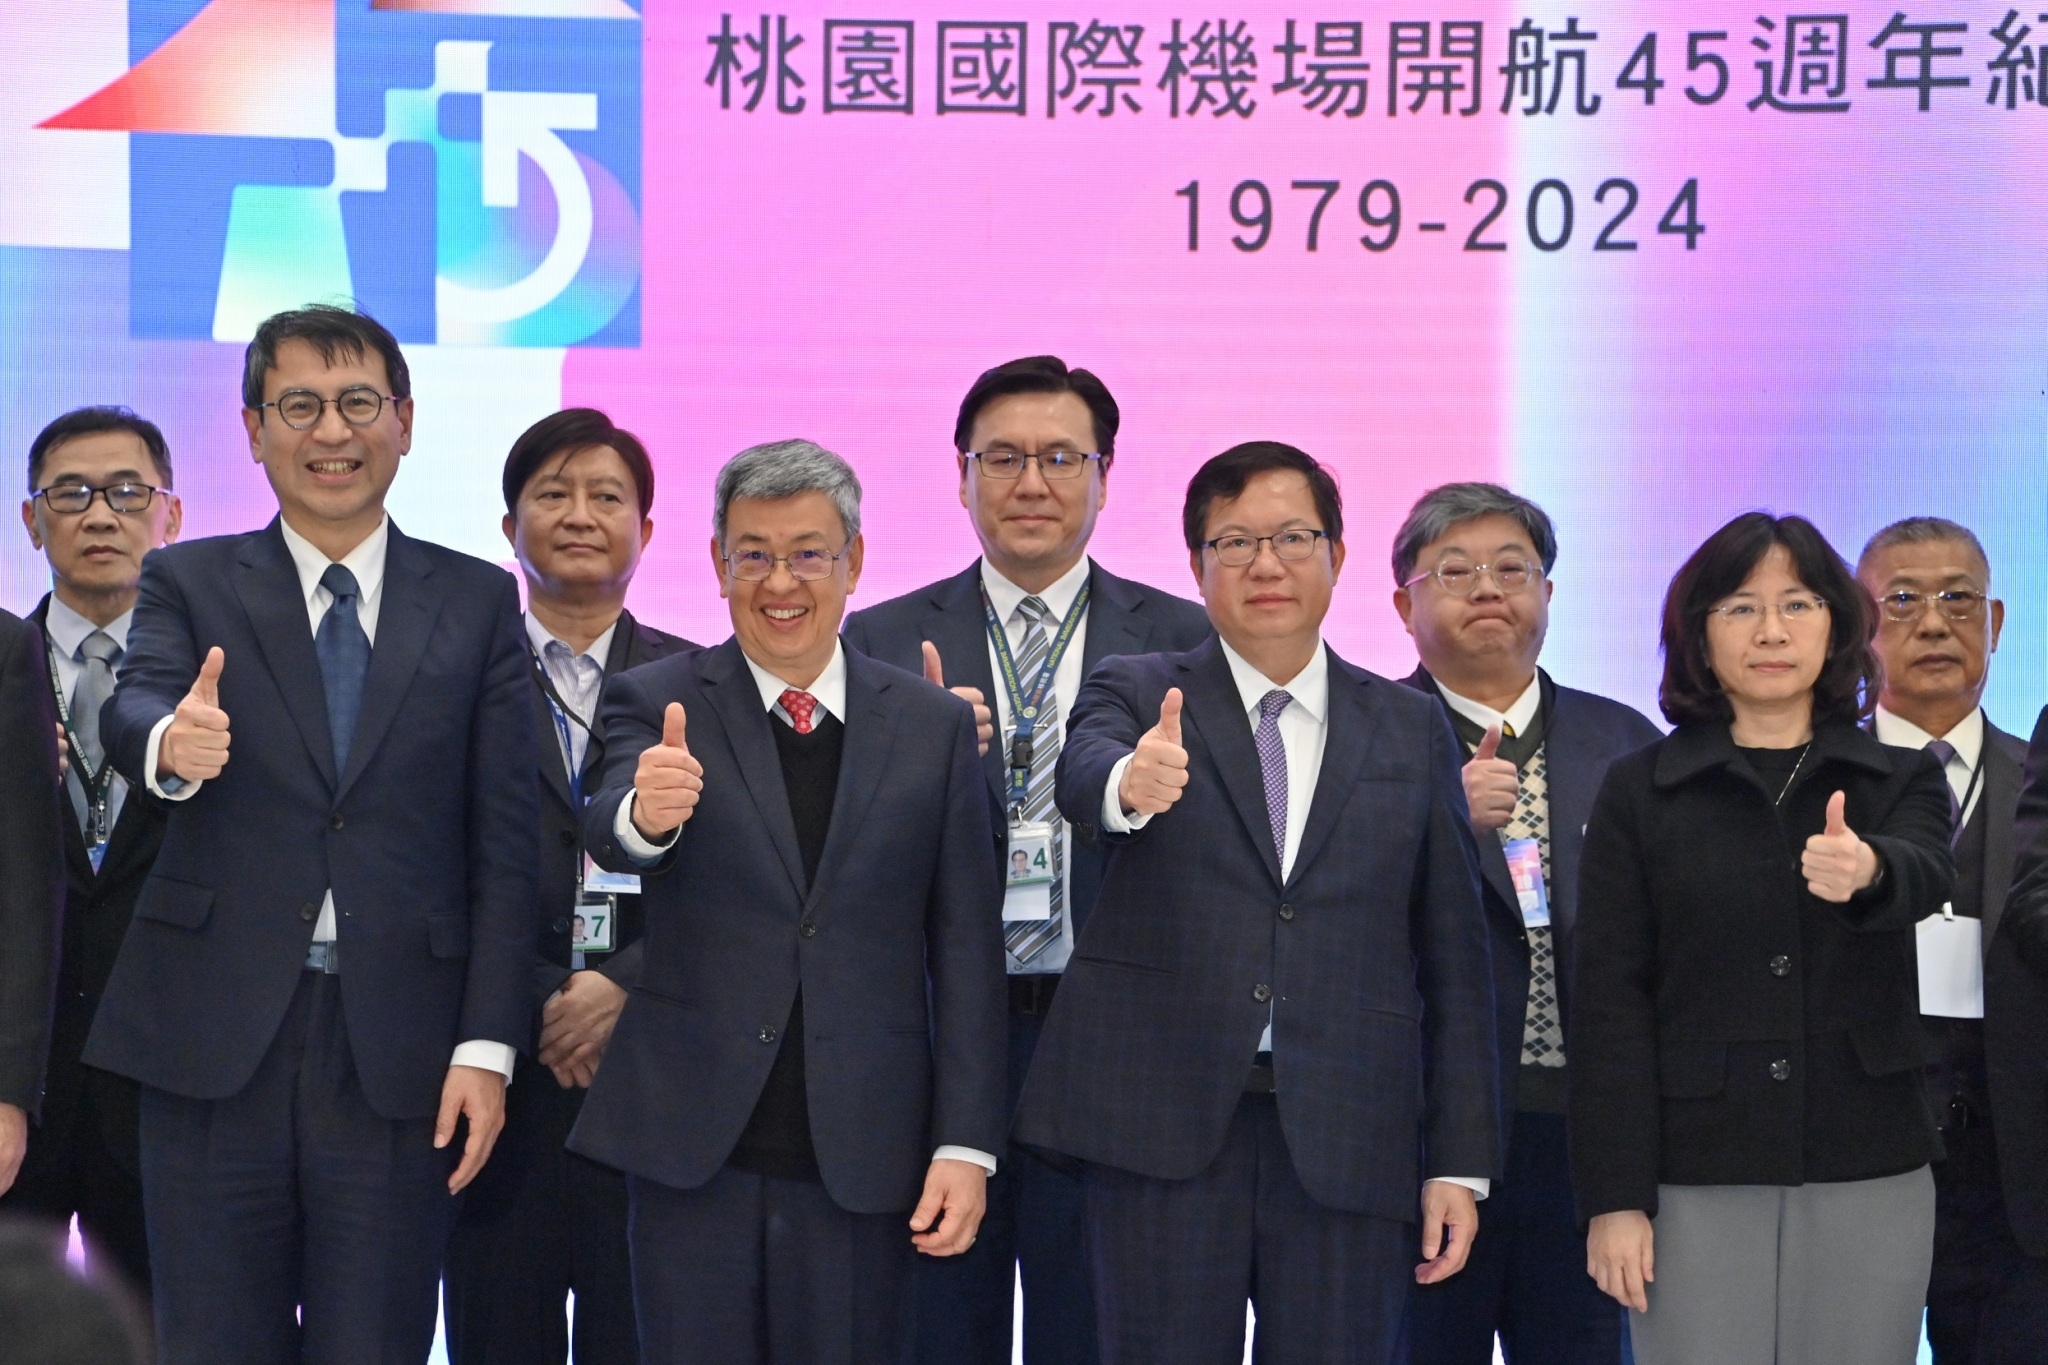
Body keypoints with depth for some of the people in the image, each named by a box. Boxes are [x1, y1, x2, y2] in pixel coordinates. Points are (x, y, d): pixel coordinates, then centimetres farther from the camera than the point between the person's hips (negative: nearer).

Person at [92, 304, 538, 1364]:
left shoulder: (478, 603, 9)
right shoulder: (190, 584, 9)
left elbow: (505, 840, 4)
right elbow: (132, 706, -12)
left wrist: (488, 1044, -4)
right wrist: (170, 743, -37)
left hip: (399, 1056, 0)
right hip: (216, 1040, 0)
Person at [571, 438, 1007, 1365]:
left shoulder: (934, 726, 6)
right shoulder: (656, 704, 2)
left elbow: (966, 948, 6)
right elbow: (609, 837, -18)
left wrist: (965, 1146, -1)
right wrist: (644, 815, -42)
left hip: (862, 1160, 1)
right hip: (693, 1150, -1)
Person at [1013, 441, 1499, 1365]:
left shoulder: (1413, 731, 12)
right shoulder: (1136, 694, 7)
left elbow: (1452, 956, 9)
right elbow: (1083, 774, -18)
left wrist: (1460, 1162, 3)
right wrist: (1130, 783, -43)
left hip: (1347, 1141, 1)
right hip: (1163, 1126, -1)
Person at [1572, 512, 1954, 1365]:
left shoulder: (1901, 781, 8)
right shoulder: (1639, 792, 5)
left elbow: (1927, 878, -15)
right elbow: (1609, 1001, 0)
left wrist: (1865, 870, -40)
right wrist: (1614, 1197, -8)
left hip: (1869, 1176, 1)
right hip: (1697, 1181, -1)